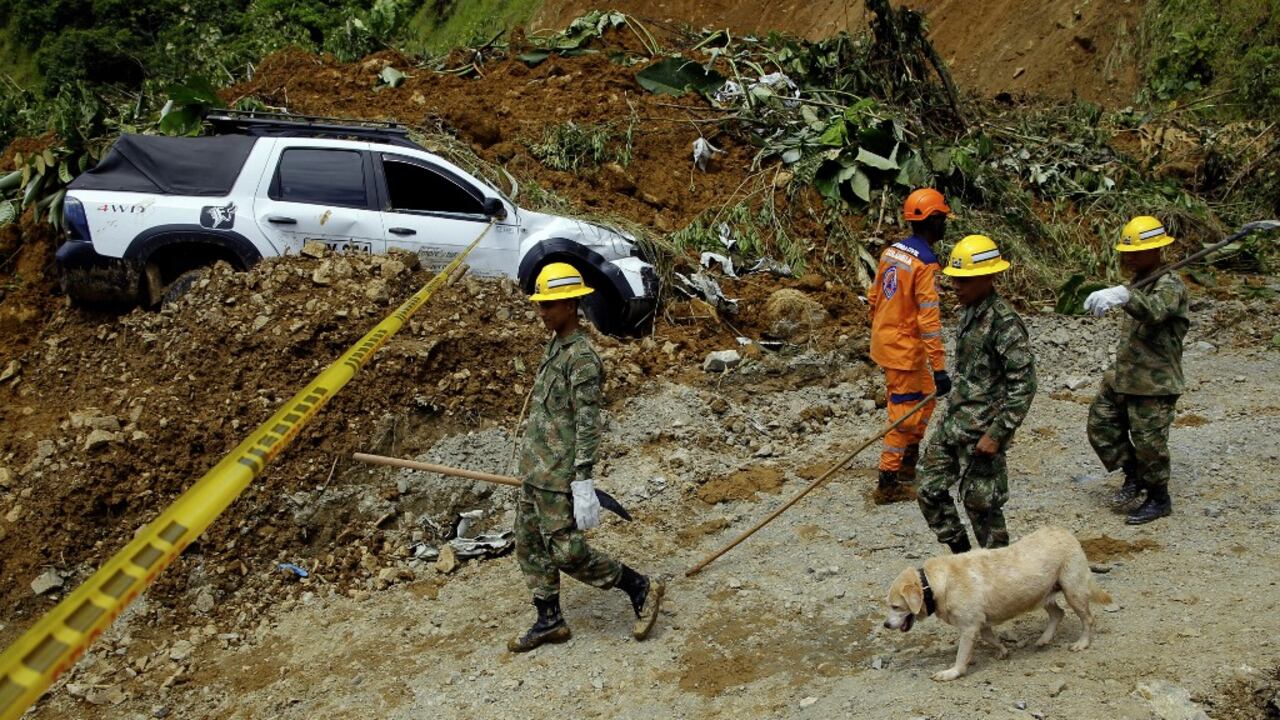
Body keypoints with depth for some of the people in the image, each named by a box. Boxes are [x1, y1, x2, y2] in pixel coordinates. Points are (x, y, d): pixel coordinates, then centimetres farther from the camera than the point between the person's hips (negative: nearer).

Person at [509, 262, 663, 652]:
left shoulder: (582, 357, -16)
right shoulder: (555, 348, 13)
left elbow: (588, 424, -21)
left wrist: (583, 482, -24)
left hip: (558, 475, -10)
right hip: (534, 471, 10)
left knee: (568, 552, -7)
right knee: (529, 546, 13)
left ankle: (641, 590, 9)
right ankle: (549, 622, 24)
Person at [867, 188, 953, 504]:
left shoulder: (891, 251, 5)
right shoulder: (925, 263, -21)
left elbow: (873, 297, 14)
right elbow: (929, 321, -24)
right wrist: (939, 368, -23)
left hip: (884, 339, 9)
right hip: (904, 349, -9)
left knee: (926, 397, 23)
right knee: (904, 415, 1)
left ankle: (910, 462, 34)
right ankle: (887, 483, 8)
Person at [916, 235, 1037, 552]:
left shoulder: (1005, 322, -19)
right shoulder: (971, 313, 9)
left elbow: (1023, 384, -20)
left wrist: (997, 434, -21)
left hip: (981, 433, -9)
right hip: (952, 424, 9)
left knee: (980, 503, 1)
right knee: (929, 490, 12)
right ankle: (962, 557, 28)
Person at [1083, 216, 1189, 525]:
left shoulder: (1170, 285, -18)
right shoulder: (1140, 281, 11)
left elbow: (1155, 311, -44)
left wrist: (1122, 296, -60)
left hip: (1154, 382, -9)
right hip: (1122, 375, 9)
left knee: (1149, 442, 2)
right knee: (1100, 424, 12)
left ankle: (1158, 499, 21)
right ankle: (1133, 476, 28)